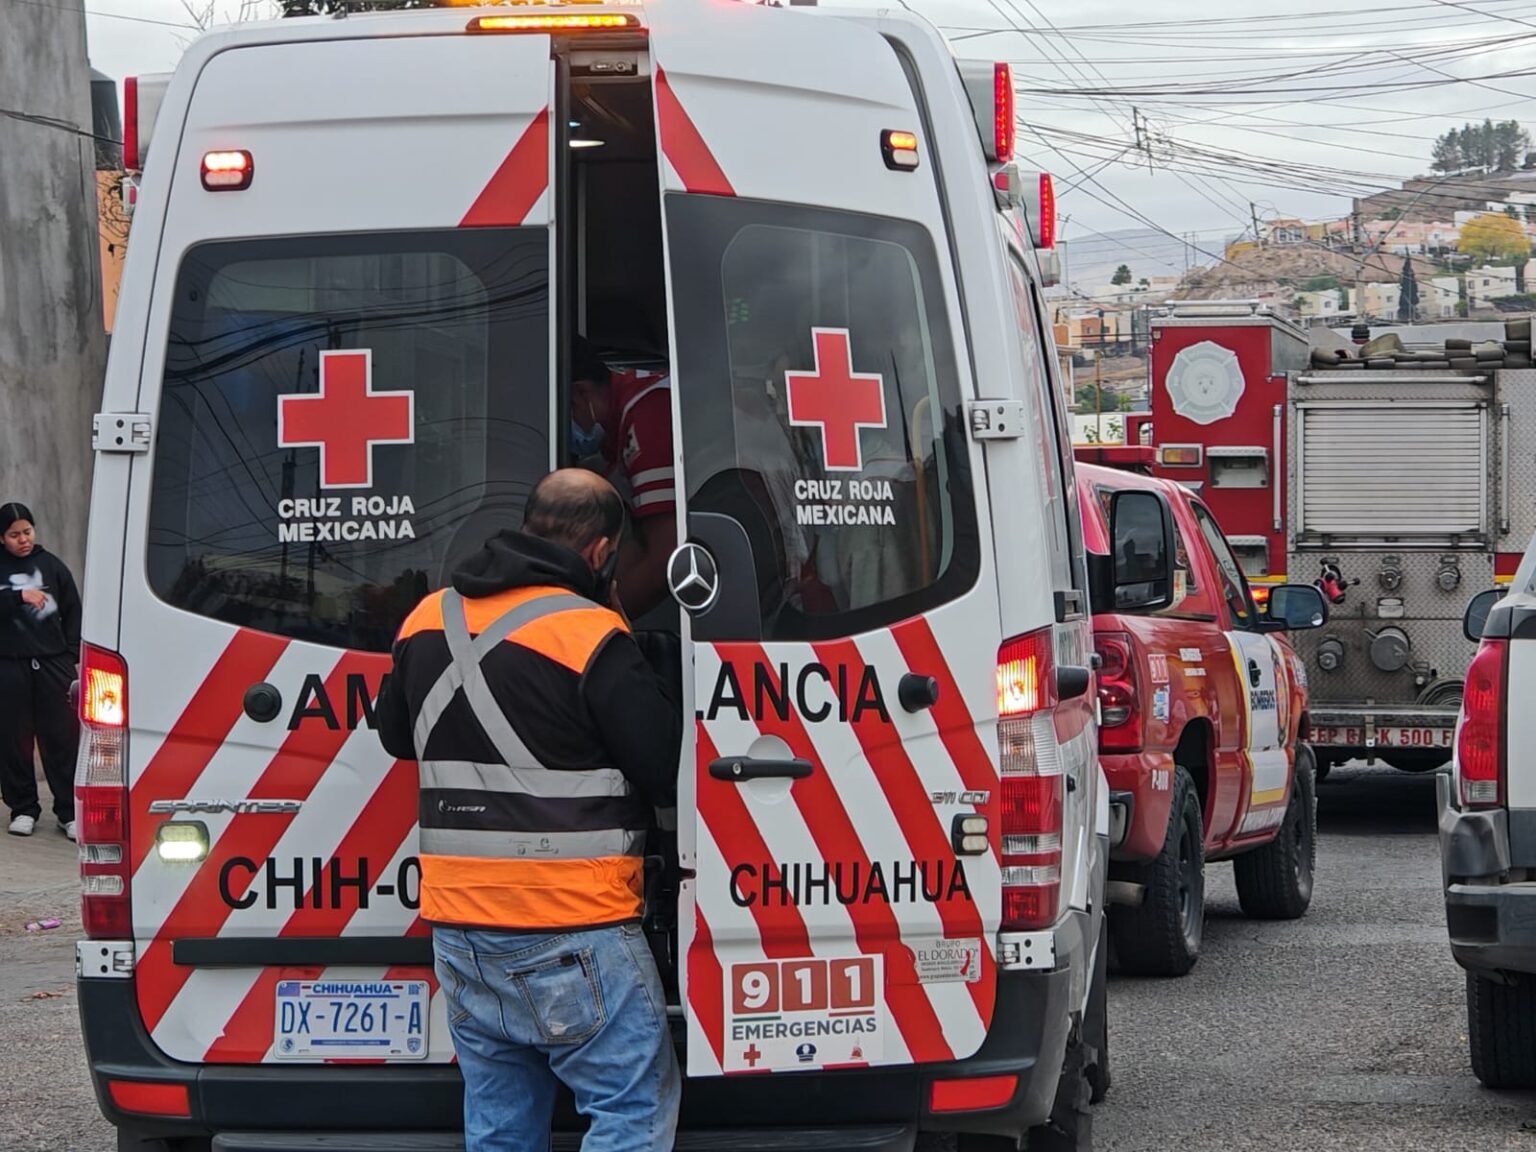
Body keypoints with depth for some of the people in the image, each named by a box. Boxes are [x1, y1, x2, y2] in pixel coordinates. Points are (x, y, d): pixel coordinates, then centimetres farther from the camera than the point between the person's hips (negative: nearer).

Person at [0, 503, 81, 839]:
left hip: (53, 663, 1)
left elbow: (73, 610, 12)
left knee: (63, 738, -2)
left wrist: (71, 653, 5)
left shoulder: (51, 565, 8)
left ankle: (69, 812, 2)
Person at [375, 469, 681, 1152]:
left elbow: (395, 732, 25)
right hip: (570, 939, -7)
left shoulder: (428, 620, 8)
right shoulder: (590, 635, -14)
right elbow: (672, 774, -12)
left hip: (459, 934, 7)